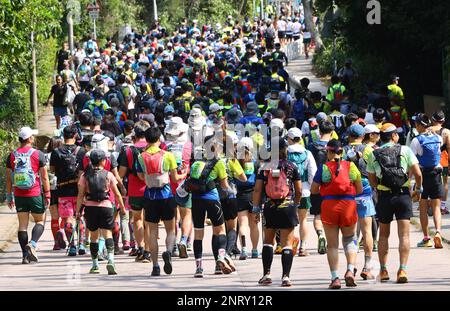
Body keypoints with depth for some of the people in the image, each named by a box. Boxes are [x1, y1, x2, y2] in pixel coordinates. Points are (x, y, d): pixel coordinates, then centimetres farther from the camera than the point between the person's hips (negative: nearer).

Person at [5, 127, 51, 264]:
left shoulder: (12, 155, 3)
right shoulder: (38, 155, -6)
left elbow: (9, 179, 5)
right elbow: (44, 177, -6)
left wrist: (9, 196, 13)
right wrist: (47, 195, 1)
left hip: (19, 196, 3)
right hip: (35, 195, -3)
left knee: (22, 225, 6)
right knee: (40, 221, 11)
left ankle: (25, 254, 2)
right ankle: (32, 244, -12)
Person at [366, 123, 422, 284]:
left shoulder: (373, 155, 4)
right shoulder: (405, 150, -1)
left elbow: (372, 182, 6)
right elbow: (418, 174, -5)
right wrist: (418, 189, 11)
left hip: (384, 197, 2)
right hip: (403, 195, -2)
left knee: (384, 234, 16)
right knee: (404, 235, -1)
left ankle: (383, 270, 15)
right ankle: (402, 270, -13)